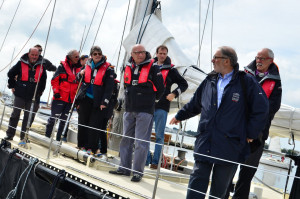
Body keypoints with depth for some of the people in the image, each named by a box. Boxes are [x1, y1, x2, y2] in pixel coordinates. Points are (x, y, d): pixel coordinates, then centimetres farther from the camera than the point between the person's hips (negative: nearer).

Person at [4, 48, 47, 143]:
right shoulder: (21, 63, -1)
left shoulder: (41, 66, 5)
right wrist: (12, 86, 6)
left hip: (33, 96, 2)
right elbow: (11, 74, 10)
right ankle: (10, 134, 11)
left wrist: (40, 91, 16)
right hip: (20, 94, -1)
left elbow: (44, 79, 19)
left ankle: (23, 137, 12)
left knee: (28, 117, 4)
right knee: (15, 114, 1)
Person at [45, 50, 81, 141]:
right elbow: (54, 80, -2)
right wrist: (56, 91, -11)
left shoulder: (79, 68, 11)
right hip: (60, 97, -4)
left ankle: (59, 138, 15)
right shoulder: (62, 66, -2)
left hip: (71, 99, 4)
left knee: (64, 119, 8)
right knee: (54, 117, 1)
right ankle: (47, 136, 14)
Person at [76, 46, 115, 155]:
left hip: (98, 101, -4)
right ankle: (82, 145, 19)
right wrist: (80, 74, 0)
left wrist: (104, 102, -13)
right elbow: (79, 78, 24)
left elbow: (109, 87, -7)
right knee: (82, 122, 9)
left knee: (94, 125, -3)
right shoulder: (87, 65, 9)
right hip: (85, 99, 5)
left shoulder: (108, 68, -5)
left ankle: (91, 148, 3)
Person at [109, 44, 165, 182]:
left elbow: (160, 89, -1)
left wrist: (149, 100, 8)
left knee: (141, 142, -4)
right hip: (129, 110, 6)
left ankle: (138, 172, 3)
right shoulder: (128, 68, 10)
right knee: (126, 139, 12)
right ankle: (124, 168, 22)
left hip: (145, 111, -6)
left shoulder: (153, 68, -5)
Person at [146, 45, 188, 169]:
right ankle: (146, 159, 11)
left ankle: (156, 161, 5)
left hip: (161, 106, -3)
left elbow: (184, 84, 9)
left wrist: (174, 94, -5)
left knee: (159, 136, 0)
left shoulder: (171, 70, 5)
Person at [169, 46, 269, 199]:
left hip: (229, 145, -3)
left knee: (220, 186, 10)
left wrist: (250, 133, -2)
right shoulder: (209, 81, 10)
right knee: (197, 179, 0)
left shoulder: (246, 82, -4)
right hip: (204, 142, 3)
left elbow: (261, 109, -3)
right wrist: (179, 116, 33)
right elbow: (194, 104, 25)